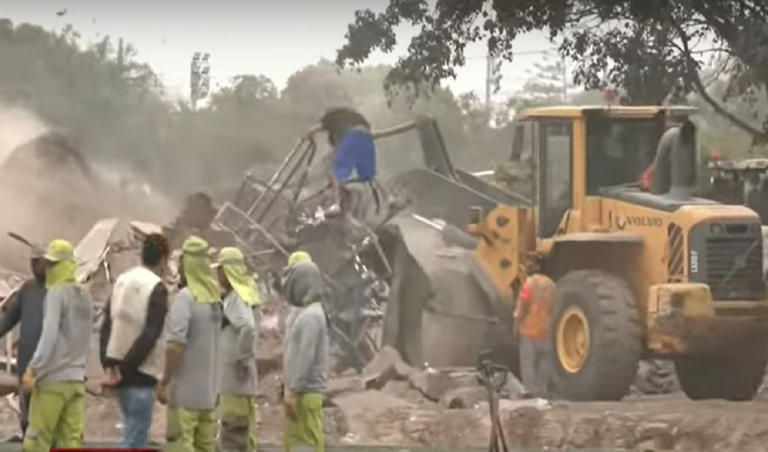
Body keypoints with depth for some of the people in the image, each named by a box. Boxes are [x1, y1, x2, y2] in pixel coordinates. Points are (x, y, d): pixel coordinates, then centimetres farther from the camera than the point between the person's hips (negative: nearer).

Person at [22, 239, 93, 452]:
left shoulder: (57, 292, -9)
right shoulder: (84, 296, 15)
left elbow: (50, 335, -19)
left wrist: (34, 368, -18)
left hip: (52, 378, -7)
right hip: (76, 379, 7)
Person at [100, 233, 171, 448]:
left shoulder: (122, 281, 11)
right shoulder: (157, 288, -11)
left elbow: (107, 326, 8)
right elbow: (150, 335, -18)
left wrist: (108, 364, 2)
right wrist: (125, 369, -13)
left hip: (120, 372, 8)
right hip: (140, 373, -8)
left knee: (133, 435, 19)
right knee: (136, 440, -6)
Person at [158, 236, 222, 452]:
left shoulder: (185, 297, -14)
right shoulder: (215, 299, 10)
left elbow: (176, 343, -21)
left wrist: (165, 381, -16)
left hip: (185, 390, -8)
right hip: (208, 390, 8)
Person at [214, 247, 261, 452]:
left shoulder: (237, 297, -16)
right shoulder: (233, 295, 14)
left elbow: (247, 327, -32)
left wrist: (243, 358, -23)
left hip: (235, 376, -10)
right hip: (233, 377, 10)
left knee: (233, 435, -8)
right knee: (243, 435, 14)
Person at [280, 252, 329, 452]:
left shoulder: (311, 315, -15)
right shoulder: (306, 312, 17)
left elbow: (305, 356, -21)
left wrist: (292, 390, -22)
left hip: (305, 393, -10)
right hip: (299, 392, 10)